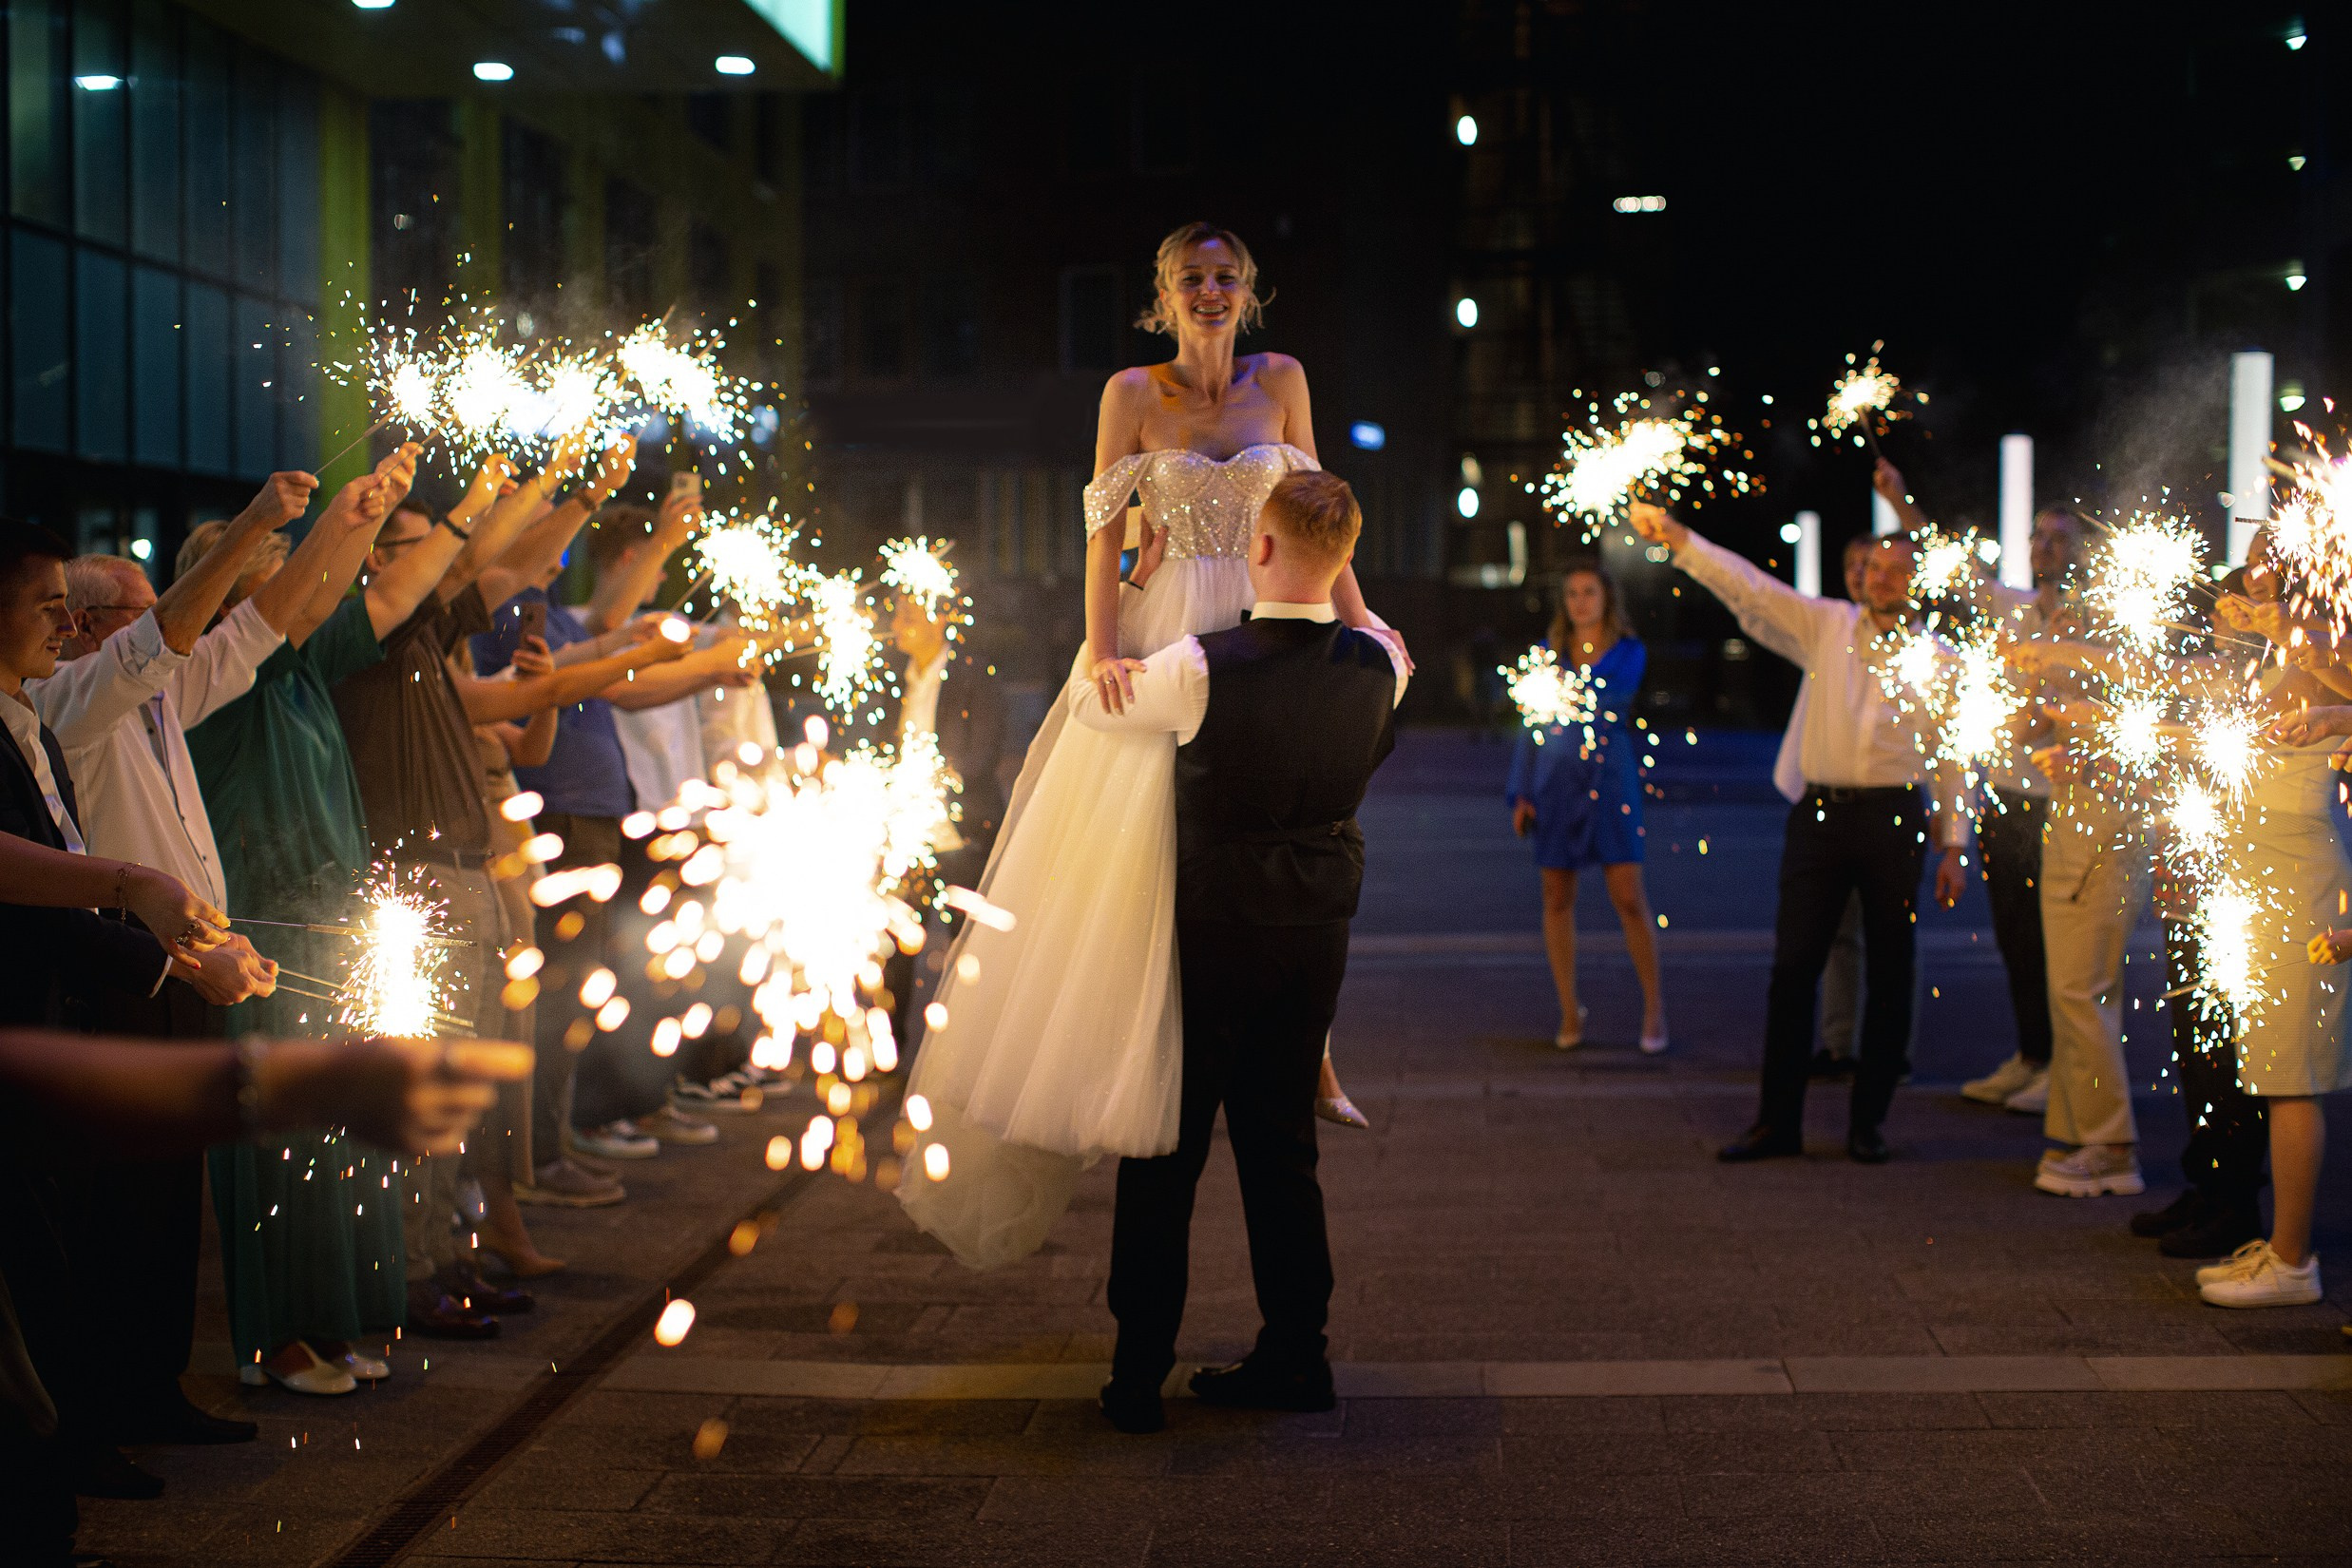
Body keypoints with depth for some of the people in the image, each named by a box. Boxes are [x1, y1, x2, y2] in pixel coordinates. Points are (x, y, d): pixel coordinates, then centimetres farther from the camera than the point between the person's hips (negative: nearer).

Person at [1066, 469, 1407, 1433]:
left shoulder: (1203, 668, -20)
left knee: (1165, 1148, 6)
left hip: (1216, 929, -4)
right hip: (1321, 928, 4)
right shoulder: (1377, 665, -7)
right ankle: (1294, 1356, 19)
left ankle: (1137, 1377, 9)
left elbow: (1086, 699, -1)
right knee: (1281, 1142, 16)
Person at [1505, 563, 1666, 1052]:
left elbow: (1611, 698, -15)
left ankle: (1653, 1006, 8)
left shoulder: (1628, 652, 4)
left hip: (1610, 780, -2)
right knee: (1557, 900, 3)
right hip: (1555, 785, 2)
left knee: (1629, 899, -6)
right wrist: (1521, 793, 4)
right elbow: (1529, 727, 10)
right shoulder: (1547, 652, 10)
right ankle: (1569, 1011, 14)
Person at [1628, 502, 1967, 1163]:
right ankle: (1778, 1121, 4)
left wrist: (1953, 845, 3)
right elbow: (1749, 588, 0)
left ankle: (1868, 1122, 14)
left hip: (1894, 817, -1)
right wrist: (1677, 538, -11)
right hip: (1820, 811, 1)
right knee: (1793, 966, -2)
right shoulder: (1826, 625, 8)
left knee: (1889, 974, 4)